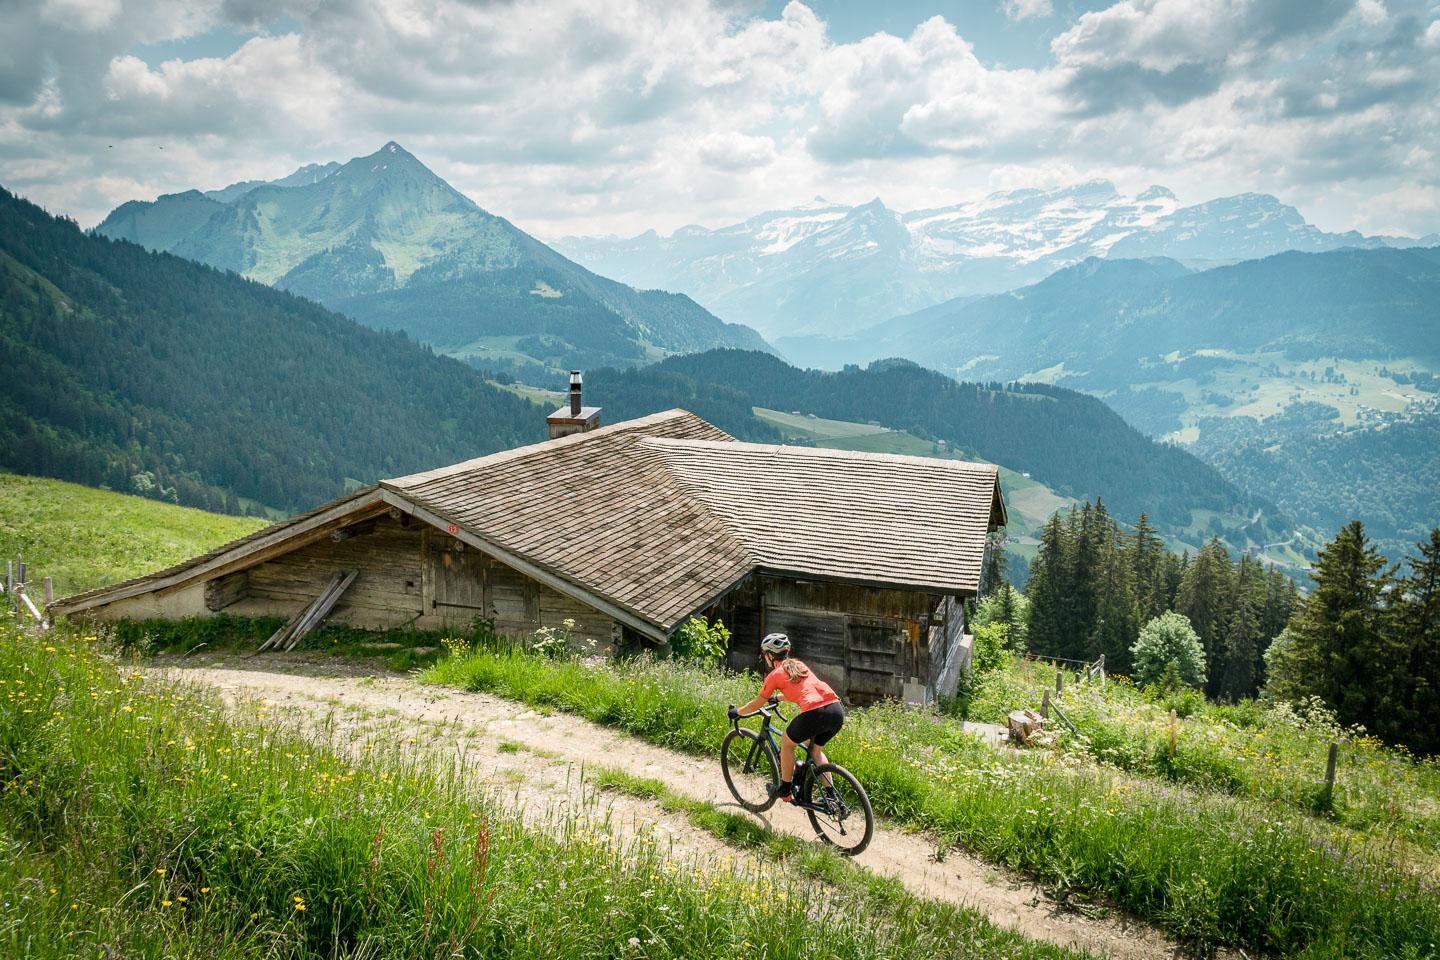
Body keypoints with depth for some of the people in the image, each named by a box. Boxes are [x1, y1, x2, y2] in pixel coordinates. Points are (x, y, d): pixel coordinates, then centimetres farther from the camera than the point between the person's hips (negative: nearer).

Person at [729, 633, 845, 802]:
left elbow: (756, 704, 19)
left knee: (786, 743, 21)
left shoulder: (775, 675, 8)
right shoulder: (799, 665, 27)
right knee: (815, 750, 29)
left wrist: (736, 712, 35)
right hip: (838, 711, 7)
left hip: (815, 713, -7)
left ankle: (785, 790, 26)